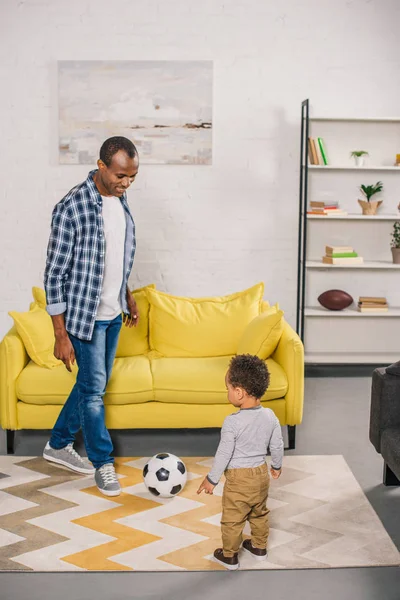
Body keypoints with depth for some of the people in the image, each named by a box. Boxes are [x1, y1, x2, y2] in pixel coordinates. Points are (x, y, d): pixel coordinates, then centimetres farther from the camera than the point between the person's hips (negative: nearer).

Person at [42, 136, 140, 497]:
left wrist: (128, 297, 21)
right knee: (93, 388, 2)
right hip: (85, 314, -8)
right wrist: (61, 335, -19)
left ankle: (59, 444, 35)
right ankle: (103, 463, 19)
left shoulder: (119, 200, 2)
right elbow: (55, 275, -19)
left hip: (113, 313, 8)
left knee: (95, 383, 17)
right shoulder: (72, 208, -22)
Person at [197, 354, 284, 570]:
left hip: (238, 478, -6)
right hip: (261, 474, 6)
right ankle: (259, 547, 42)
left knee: (232, 519, 12)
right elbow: (277, 446, 2)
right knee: (259, 514, 26)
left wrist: (211, 479, -7)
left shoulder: (232, 422, -27)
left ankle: (229, 556, 26)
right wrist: (277, 466, 21)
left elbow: (223, 454, -20)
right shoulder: (270, 416, -9)